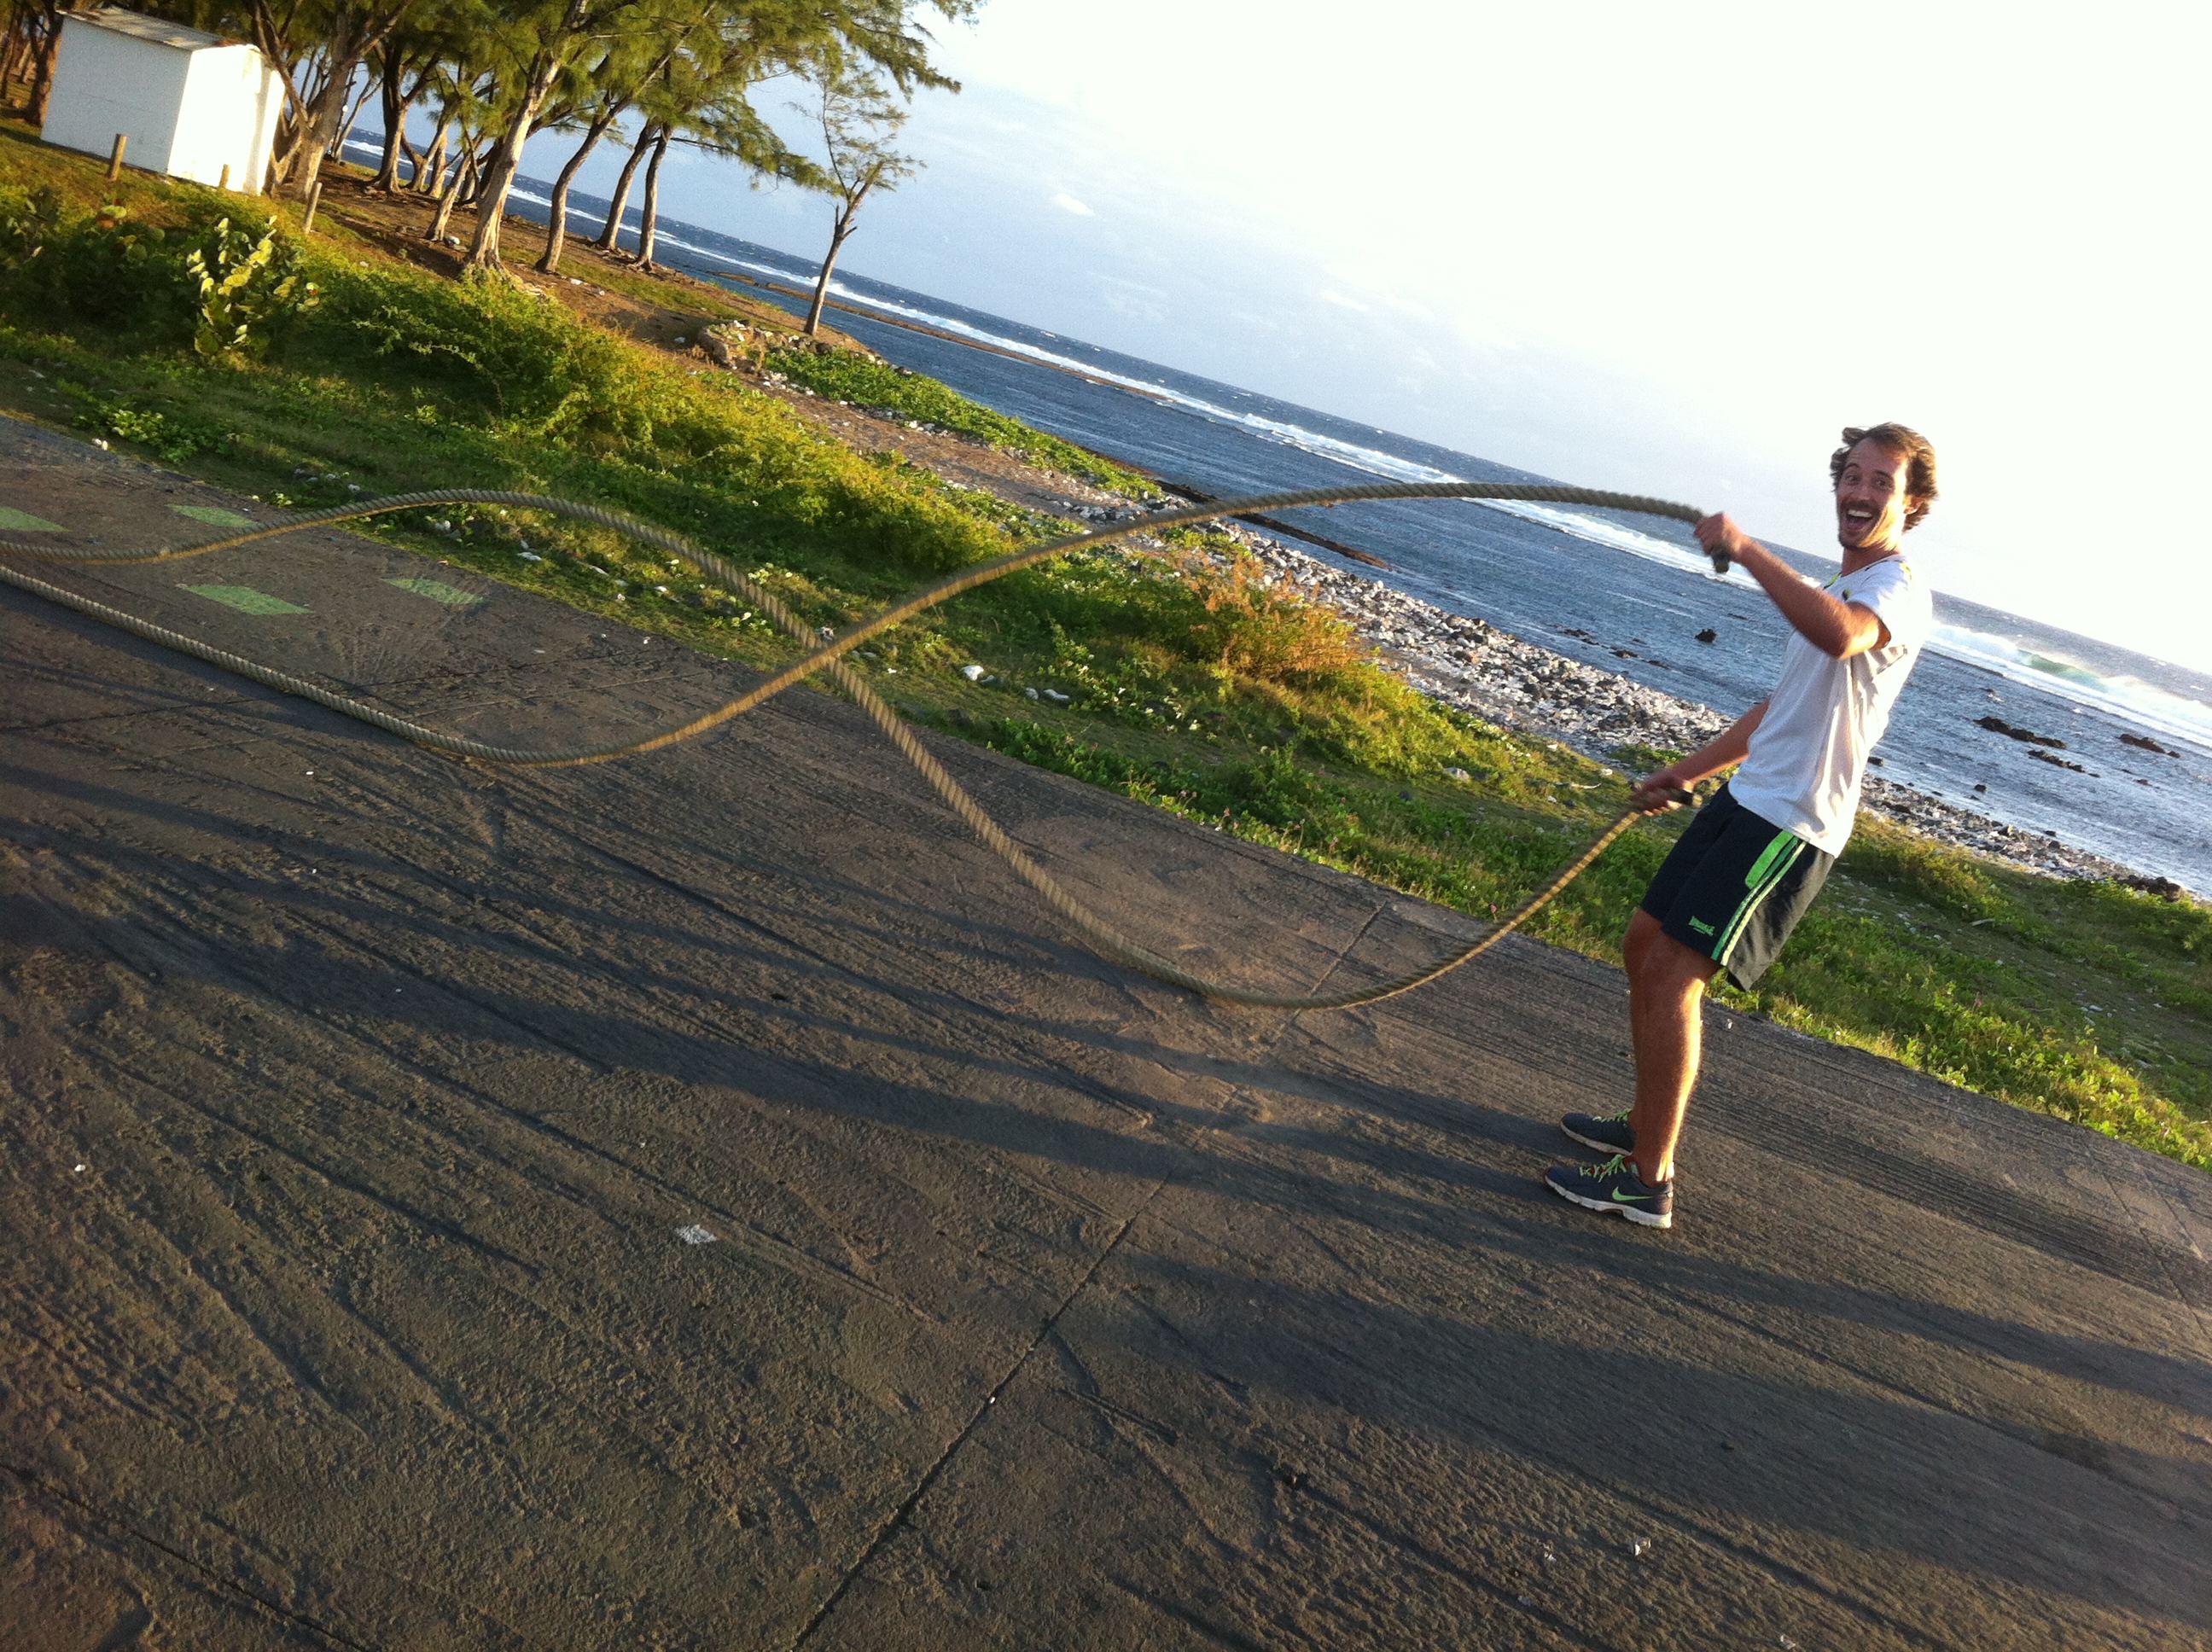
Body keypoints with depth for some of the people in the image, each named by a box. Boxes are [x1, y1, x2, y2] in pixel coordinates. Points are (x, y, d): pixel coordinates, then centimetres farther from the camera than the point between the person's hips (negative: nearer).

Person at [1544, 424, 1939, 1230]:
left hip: (1791, 824, -10)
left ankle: (1648, 1181, -6)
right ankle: (1646, 1124, 30)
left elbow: (1838, 635, -38)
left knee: (1673, 969, -15)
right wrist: (1686, 772, 28)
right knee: (1645, 944, 14)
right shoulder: (1839, 590, 21)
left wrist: (1745, 548, -31)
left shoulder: (1899, 589, -12)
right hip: (1746, 800, 10)